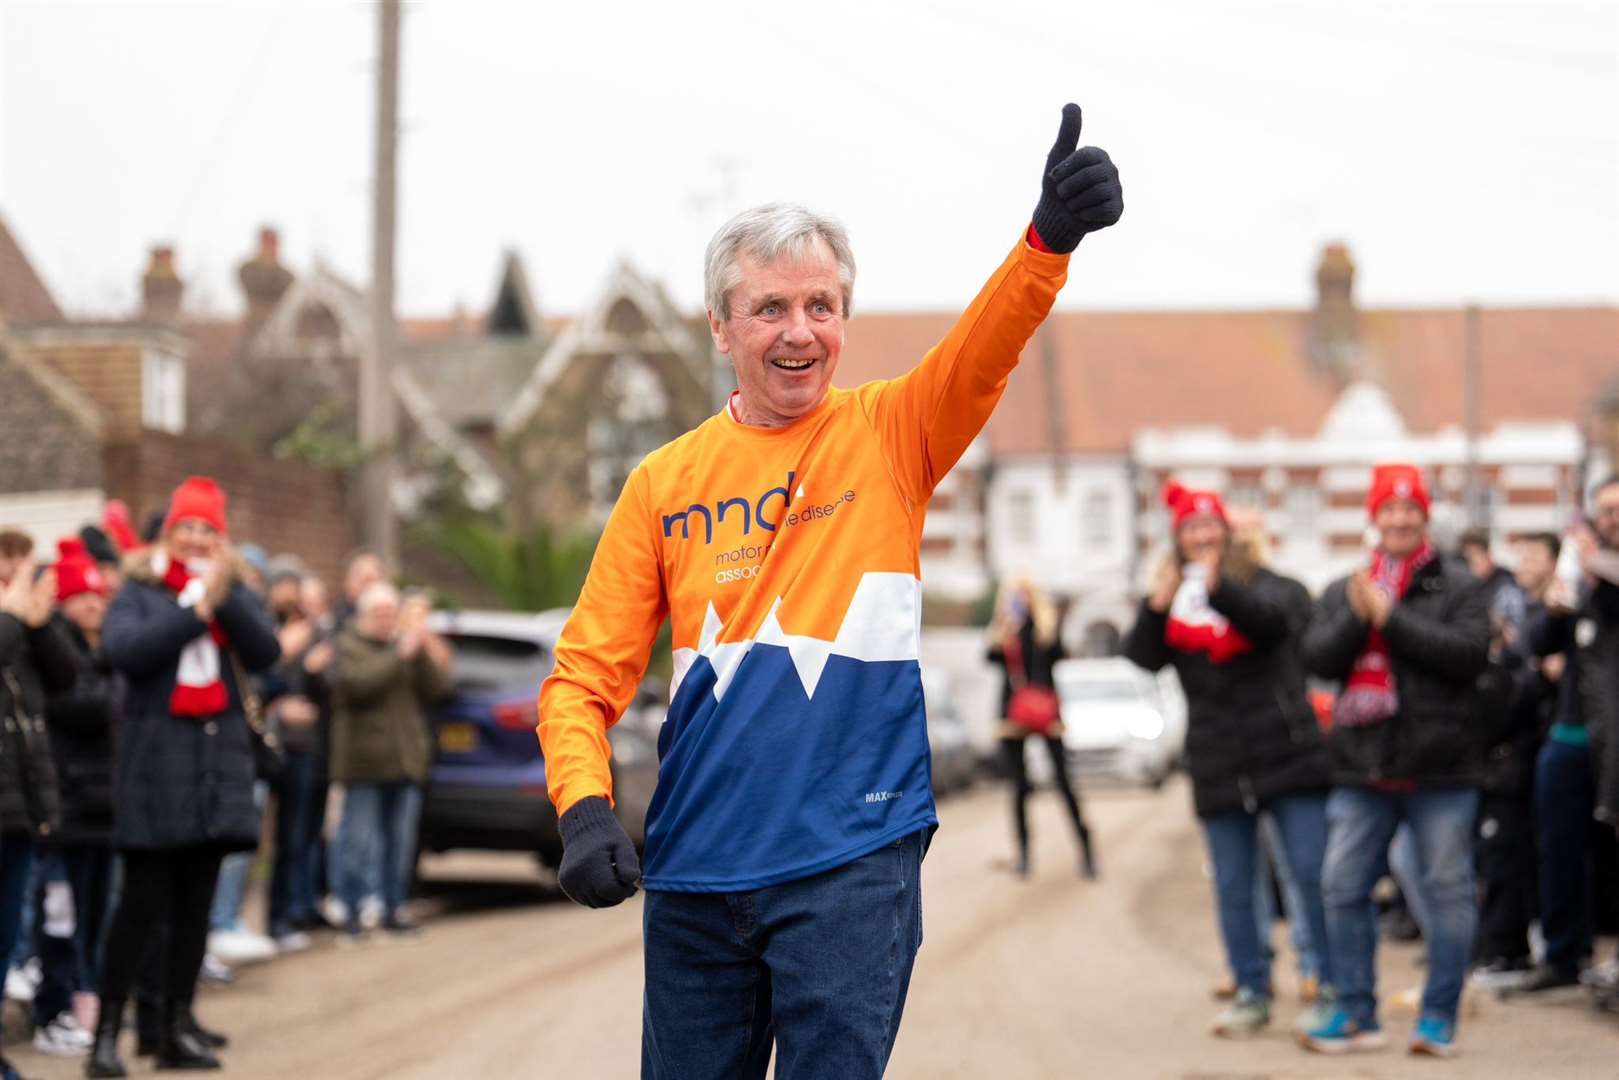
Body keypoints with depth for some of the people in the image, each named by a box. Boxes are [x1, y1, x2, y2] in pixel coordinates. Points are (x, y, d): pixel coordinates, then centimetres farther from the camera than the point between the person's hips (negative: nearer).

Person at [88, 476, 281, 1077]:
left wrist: (226, 598, -17)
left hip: (218, 754, 4)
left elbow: (264, 654, -4)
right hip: (155, 754, -4)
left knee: (196, 898, 6)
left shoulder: (234, 591, 11)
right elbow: (121, 649, -16)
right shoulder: (139, 589, 2)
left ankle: (177, 1026, 12)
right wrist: (196, 609, -17)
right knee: (144, 897, -8)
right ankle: (107, 1030, -5)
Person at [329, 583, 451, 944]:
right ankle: (351, 914, -3)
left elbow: (436, 688, 6)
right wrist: (400, 656, -20)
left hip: (405, 762, 5)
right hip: (364, 763, -5)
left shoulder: (408, 644, 15)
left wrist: (428, 654, -8)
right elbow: (358, 682, -19)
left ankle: (394, 910, 14)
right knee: (359, 843, -8)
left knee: (401, 843, 7)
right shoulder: (348, 646, 0)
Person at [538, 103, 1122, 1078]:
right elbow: (585, 675, 6)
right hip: (693, 870, 3)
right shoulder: (665, 483, 6)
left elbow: (987, 349, -18)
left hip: (853, 859, -2)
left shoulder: (890, 435, 3)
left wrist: (1051, 237, -37)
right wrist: (585, 807, -12)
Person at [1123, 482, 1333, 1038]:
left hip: (1289, 757, -3)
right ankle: (1252, 992, 18)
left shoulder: (1263, 584, 2)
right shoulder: (1171, 600, 9)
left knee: (1313, 874, -4)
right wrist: (1156, 608, -24)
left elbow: (1271, 622, -21)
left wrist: (1217, 589, -37)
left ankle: (1333, 988, 4)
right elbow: (1141, 658, -6)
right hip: (1218, 768, 3)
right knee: (1232, 888, 8)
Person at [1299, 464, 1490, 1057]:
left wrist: (1390, 617, -15)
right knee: (1343, 889, 2)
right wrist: (1356, 617, -16)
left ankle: (1439, 1015, 8)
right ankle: (1356, 1013, 11)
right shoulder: (1342, 591, 12)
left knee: (1448, 889, 0)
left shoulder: (1458, 588, 1)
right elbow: (1317, 657, 1)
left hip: (1440, 769, -3)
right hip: (1362, 768, 3)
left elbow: (1469, 653, -14)